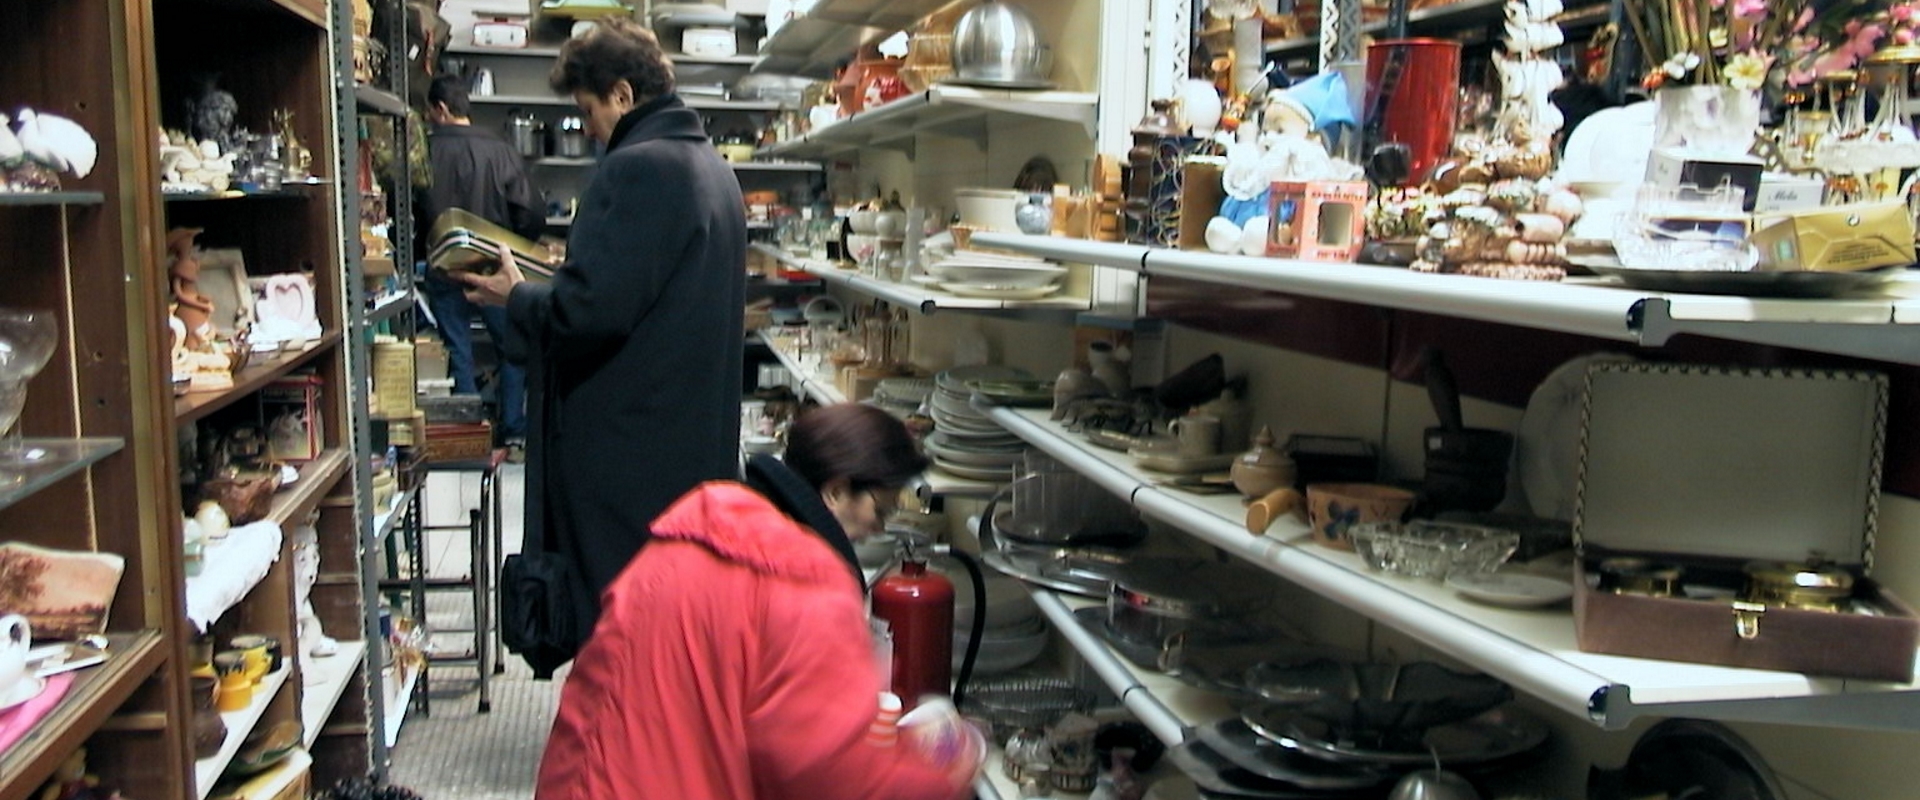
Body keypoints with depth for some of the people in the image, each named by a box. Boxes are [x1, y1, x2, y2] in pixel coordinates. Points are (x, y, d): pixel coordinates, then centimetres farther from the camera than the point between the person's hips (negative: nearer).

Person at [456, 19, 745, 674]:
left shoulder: (635, 168, -17)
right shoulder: (713, 168, 13)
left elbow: (590, 309, -23)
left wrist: (515, 298, -4)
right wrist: (557, 280, 17)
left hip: (625, 446, -9)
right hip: (700, 440, 9)